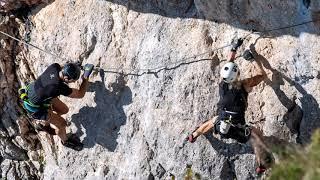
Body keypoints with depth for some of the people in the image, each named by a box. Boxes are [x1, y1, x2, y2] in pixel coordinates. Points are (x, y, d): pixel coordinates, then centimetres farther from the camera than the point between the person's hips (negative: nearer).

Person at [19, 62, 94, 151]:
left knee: (64, 110, 17)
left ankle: (45, 121, 43)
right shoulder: (59, 87, -41)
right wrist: (86, 77, -25)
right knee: (61, 124, 4)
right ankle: (65, 141, 35)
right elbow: (80, 94, -26)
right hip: (35, 108, -7)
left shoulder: (55, 66, -22)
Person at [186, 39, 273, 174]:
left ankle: (193, 136, 55)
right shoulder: (244, 85, -18)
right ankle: (262, 165, 19)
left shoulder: (222, 85, -7)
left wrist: (234, 49, 19)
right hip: (237, 129, -4)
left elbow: (229, 64, 10)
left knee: (213, 121, 38)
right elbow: (261, 74, -3)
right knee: (256, 134, 20)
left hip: (220, 127, 4)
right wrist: (251, 59, 2)